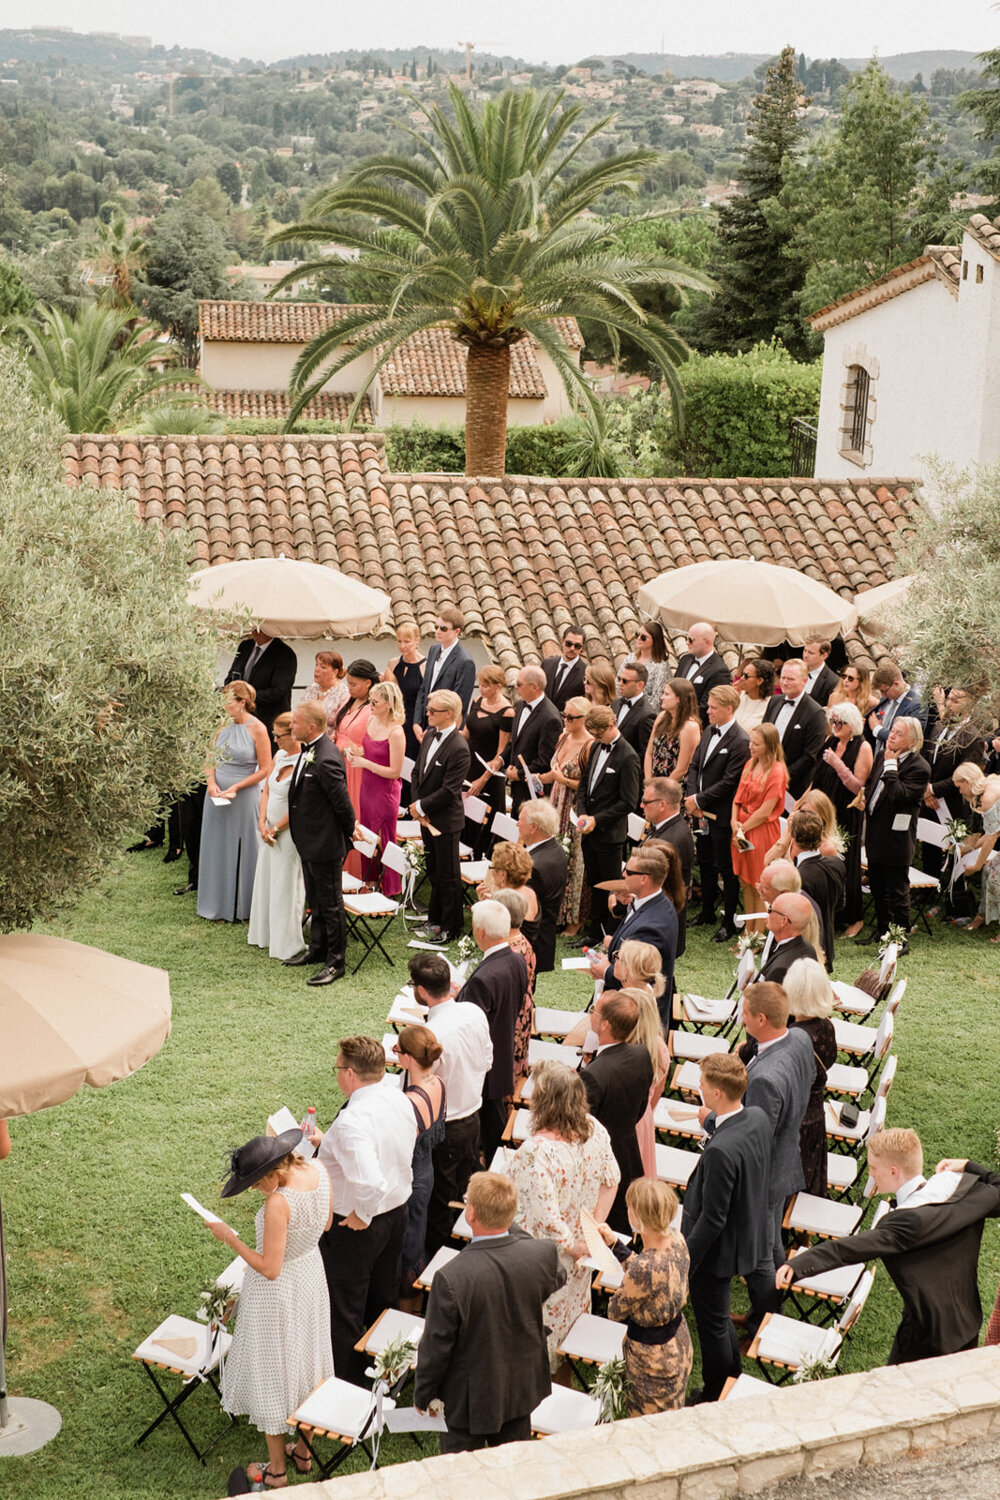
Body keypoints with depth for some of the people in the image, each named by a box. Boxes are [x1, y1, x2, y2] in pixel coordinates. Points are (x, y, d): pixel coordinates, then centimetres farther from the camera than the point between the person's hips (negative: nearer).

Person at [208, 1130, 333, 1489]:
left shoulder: (278, 1204, -36)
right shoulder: (319, 1174, -15)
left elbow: (270, 1268, -28)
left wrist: (230, 1238, -19)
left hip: (278, 1293, -7)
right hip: (312, 1280, 7)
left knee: (272, 1377, 13)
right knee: (306, 1364, 24)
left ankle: (276, 1470, 30)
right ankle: (304, 1453, 42)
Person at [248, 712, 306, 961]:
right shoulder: (279, 756, 5)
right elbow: (266, 791, 11)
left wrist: (276, 829, -12)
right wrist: (262, 824, -1)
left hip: (288, 835, -8)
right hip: (271, 831, 9)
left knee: (285, 887, 0)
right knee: (265, 882, 17)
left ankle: (286, 944, 12)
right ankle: (265, 934, 32)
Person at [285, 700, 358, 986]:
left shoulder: (326, 760, -28)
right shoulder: (309, 750, 3)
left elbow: (342, 803, -22)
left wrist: (348, 833, -9)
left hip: (325, 844, -10)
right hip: (309, 842, 10)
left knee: (330, 903, 3)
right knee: (315, 900, 23)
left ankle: (335, 962, 14)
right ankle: (317, 948, 39)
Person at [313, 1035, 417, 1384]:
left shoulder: (351, 1122, -33)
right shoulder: (399, 1099, -7)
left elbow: (370, 1182, -43)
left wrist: (362, 1216, -24)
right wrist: (328, 1143, 13)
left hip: (354, 1227, -8)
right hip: (399, 1211, 8)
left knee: (344, 1311, 12)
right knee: (384, 1299, 27)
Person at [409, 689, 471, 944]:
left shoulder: (459, 749, -22)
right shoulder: (429, 738, 5)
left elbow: (449, 790, -22)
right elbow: (417, 772, 11)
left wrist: (421, 807, -15)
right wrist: (416, 804, -2)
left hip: (446, 821, -8)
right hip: (426, 818, 8)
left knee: (448, 876, 4)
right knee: (434, 872, 20)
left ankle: (450, 927, 16)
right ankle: (435, 920, 33)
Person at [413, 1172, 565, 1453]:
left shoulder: (451, 1279, -31)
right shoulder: (544, 1255, -20)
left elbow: (436, 1347, -19)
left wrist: (422, 1397, 0)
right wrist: (510, 1224, 10)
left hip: (468, 1399, -4)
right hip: (521, 1389, 4)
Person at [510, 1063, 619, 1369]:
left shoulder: (537, 1152, -38)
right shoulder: (595, 1131, -16)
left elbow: (546, 1217, -33)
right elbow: (611, 1180, -1)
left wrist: (573, 1247, -17)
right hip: (580, 1244, 7)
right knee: (572, 1301, 33)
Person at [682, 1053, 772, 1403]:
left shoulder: (720, 1151, -36)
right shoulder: (758, 1118, -11)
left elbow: (712, 1219, -28)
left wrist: (684, 1264, -16)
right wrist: (711, 1120, 9)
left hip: (718, 1249, -8)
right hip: (748, 1236, 8)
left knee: (712, 1327, 15)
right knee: (719, 1318, 30)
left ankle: (715, 1398, 36)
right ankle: (734, 1377, 48)